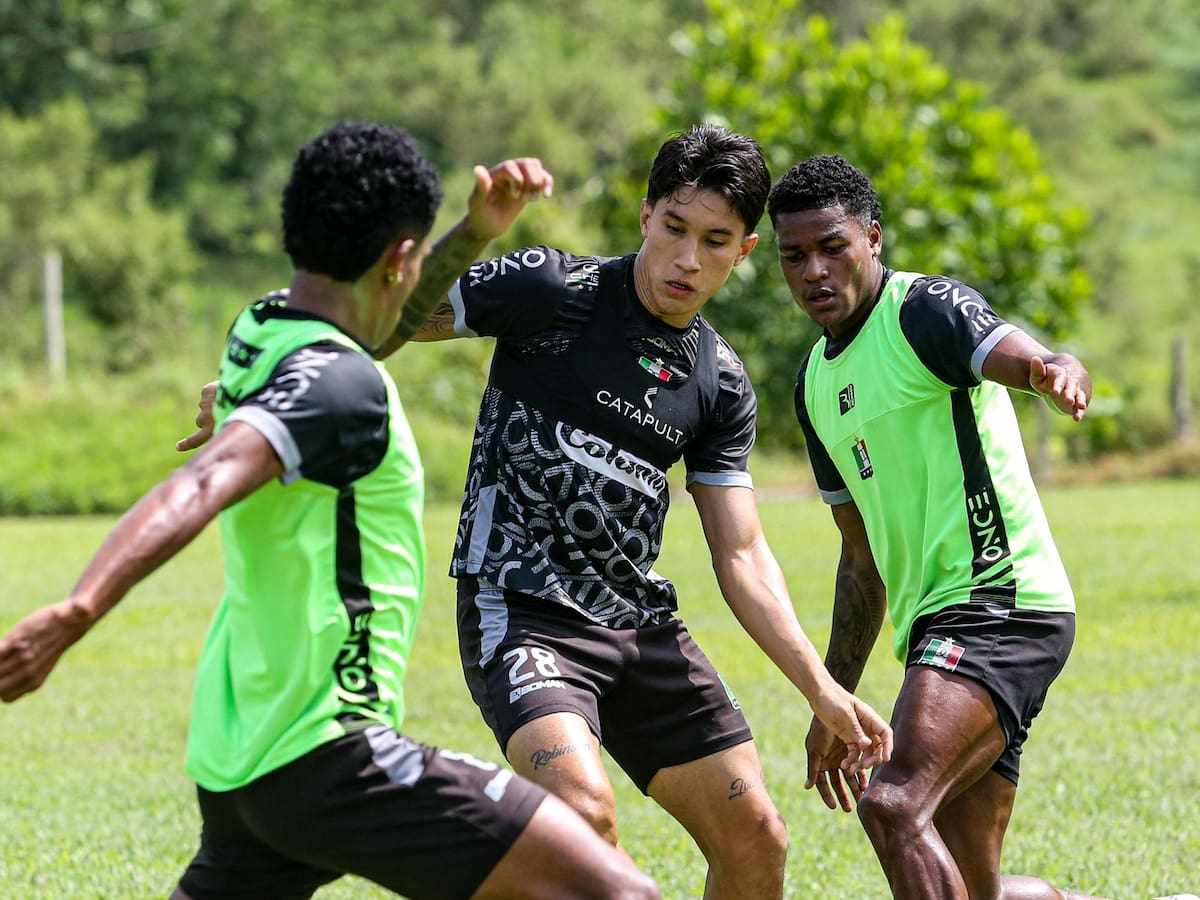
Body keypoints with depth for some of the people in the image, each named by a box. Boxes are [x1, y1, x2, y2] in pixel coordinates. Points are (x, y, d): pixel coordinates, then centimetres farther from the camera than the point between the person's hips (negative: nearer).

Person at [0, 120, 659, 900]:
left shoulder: (261, 332, 10)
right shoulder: (339, 384, -17)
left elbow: (386, 310, 32)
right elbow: (204, 484, -33)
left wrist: (478, 232, 18)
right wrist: (79, 611, -47)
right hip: (328, 754, -10)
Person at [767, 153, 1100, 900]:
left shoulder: (925, 308, -7)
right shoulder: (817, 382, 18)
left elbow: (1018, 355, -29)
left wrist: (1056, 370, -53)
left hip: (1000, 601, -9)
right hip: (937, 620, 9)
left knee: (894, 806, -27)